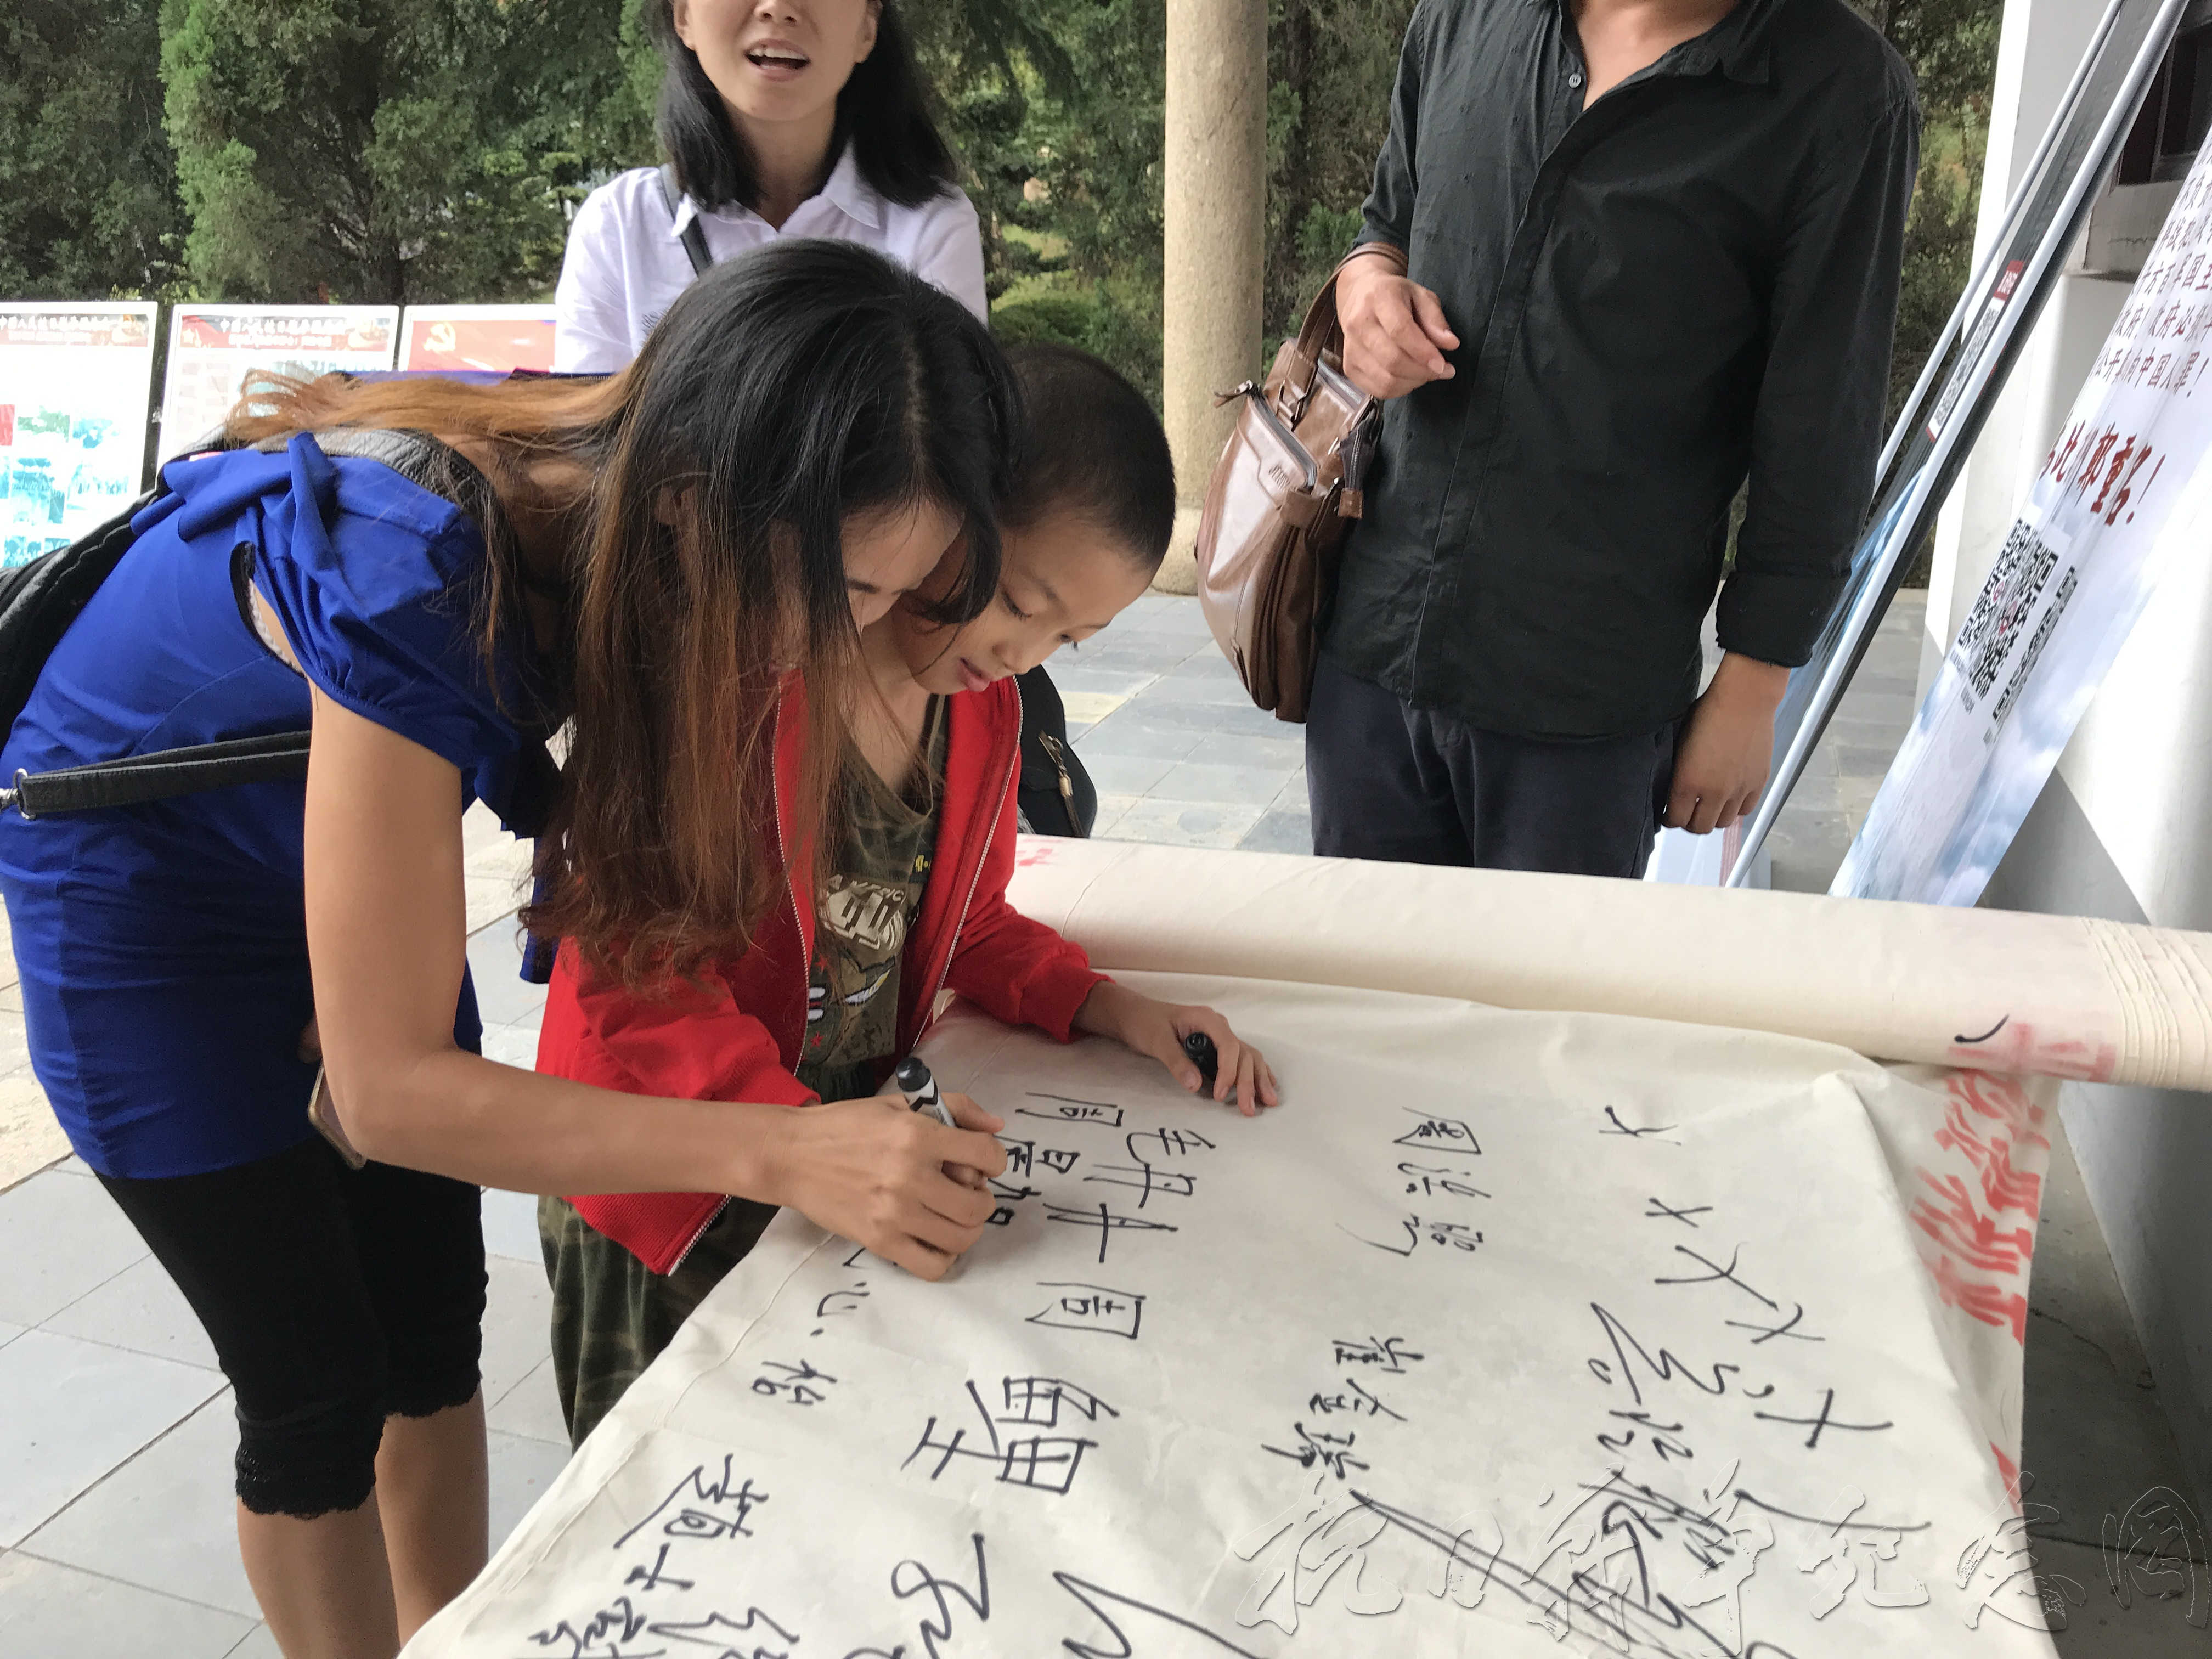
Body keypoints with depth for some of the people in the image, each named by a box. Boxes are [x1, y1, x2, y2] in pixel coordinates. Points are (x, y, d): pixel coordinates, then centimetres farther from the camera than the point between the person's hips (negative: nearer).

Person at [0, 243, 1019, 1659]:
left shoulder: (616, 486, -20)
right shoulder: (413, 583, -40)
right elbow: (390, 1090, -35)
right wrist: (783, 1153, -40)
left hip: (333, 847, 6)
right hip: (139, 889, -5)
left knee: (434, 1324, 11)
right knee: (319, 1387, 1)